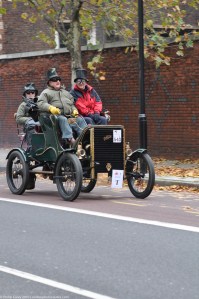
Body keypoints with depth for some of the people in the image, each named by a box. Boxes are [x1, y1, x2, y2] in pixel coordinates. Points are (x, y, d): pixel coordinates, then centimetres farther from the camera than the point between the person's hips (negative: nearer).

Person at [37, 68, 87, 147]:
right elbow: (40, 104, -1)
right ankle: (68, 138, -54)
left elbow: (72, 103, 33)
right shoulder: (46, 92, 14)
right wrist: (50, 108, -20)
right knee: (63, 120, -37)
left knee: (80, 119, -21)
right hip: (57, 116, -5)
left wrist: (74, 110, 10)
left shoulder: (65, 92, 34)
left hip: (70, 115, 5)